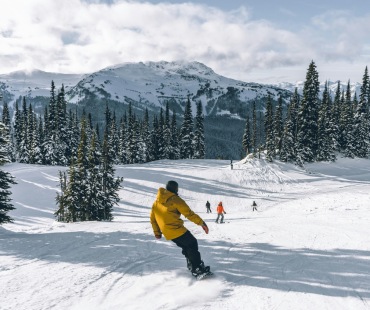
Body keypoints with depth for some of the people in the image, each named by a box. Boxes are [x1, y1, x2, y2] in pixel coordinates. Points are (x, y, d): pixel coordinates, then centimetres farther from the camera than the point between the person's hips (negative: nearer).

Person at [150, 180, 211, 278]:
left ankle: (191, 265, 22)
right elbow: (189, 213, -11)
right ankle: (197, 269, -5)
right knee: (192, 243, 2)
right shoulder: (175, 199, -8)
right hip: (176, 229, -8)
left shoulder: (156, 201, 15)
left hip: (167, 232, 8)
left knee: (186, 246, 22)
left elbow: (152, 218, 19)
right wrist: (202, 223, -4)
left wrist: (157, 232, 26)